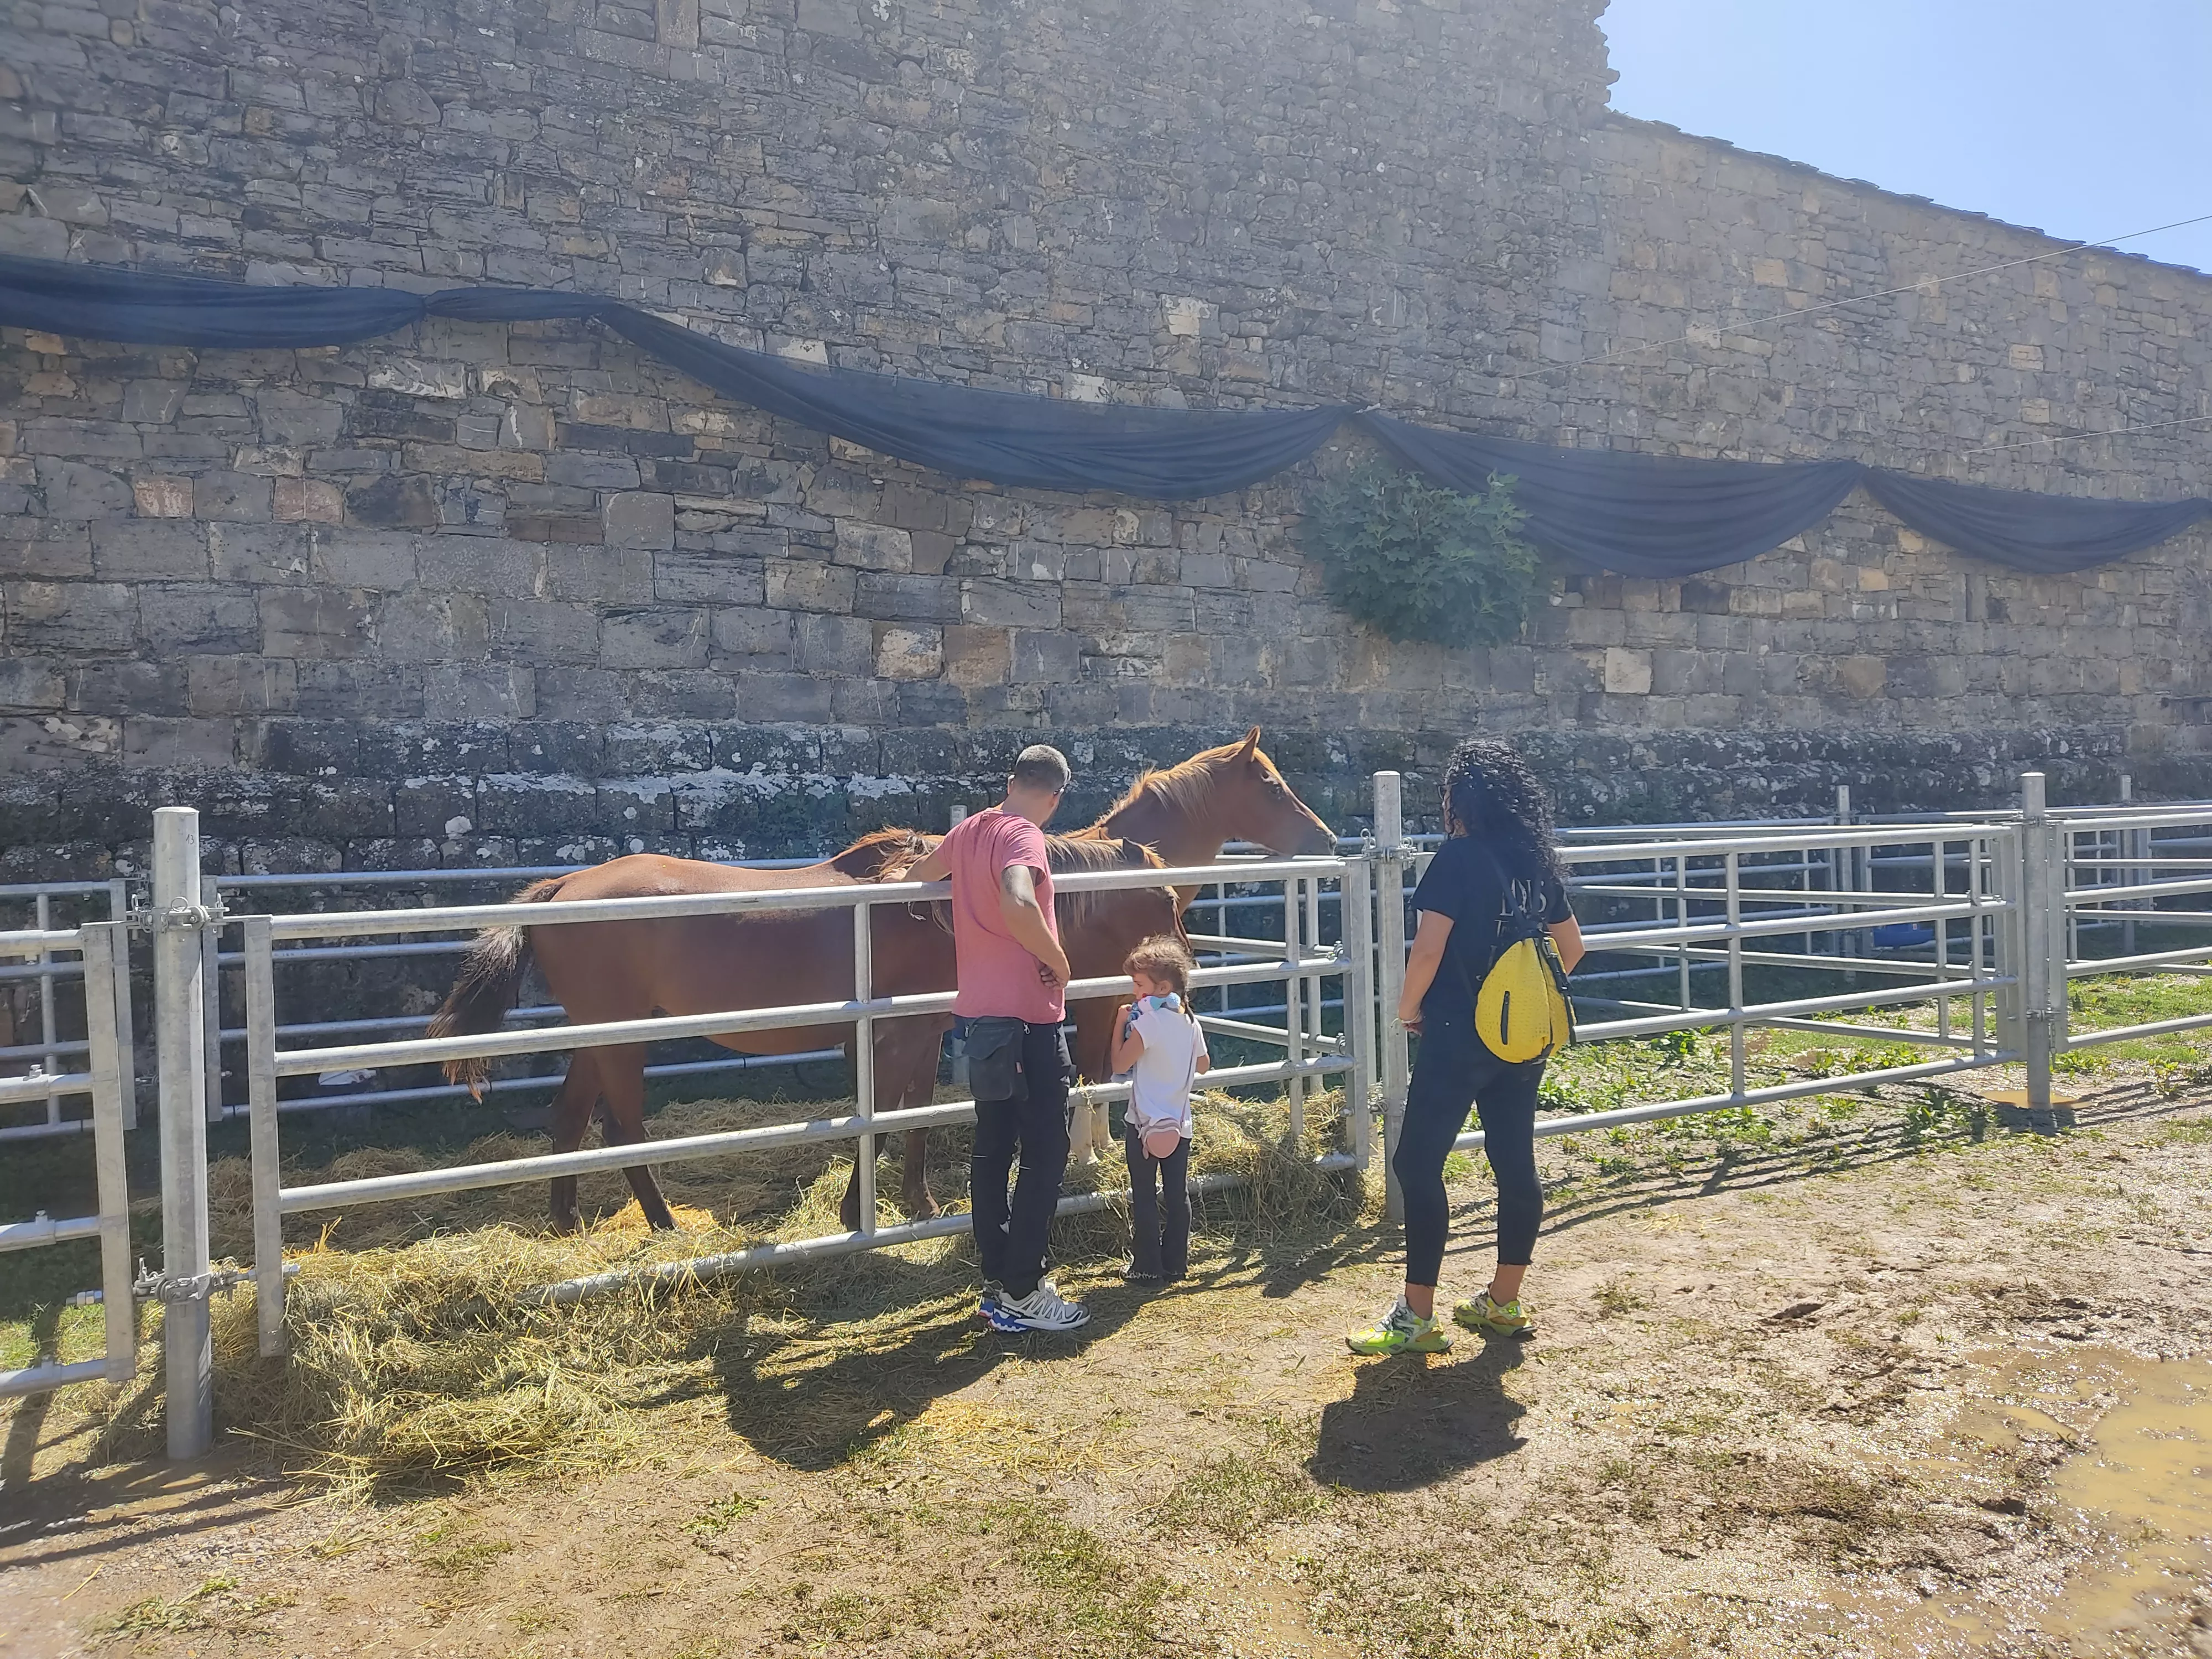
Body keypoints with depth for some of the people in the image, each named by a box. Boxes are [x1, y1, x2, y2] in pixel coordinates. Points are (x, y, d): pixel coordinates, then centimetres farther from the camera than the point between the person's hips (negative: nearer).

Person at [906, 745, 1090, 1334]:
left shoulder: (969, 830, 9)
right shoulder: (1024, 836, -15)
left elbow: (919, 875, 29)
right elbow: (1018, 902, -36)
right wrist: (1059, 962, -21)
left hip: (980, 1010, 8)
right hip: (1029, 1017, -8)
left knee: (993, 1148, 13)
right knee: (1046, 1153, 0)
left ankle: (997, 1284, 21)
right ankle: (1022, 1291, 4)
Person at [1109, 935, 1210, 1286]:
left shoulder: (1148, 1021, -16)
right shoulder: (1190, 1022, 4)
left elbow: (1120, 1064, -12)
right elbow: (1203, 1065, 17)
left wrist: (1120, 1024, -5)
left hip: (1145, 1123, -6)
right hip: (1179, 1124, 6)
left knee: (1144, 1197, 2)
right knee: (1176, 1194, 11)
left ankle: (1147, 1267, 6)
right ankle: (1176, 1263, 18)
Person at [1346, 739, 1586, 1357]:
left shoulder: (1458, 856, -12)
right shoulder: (1538, 862, 9)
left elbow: (1429, 948, -18)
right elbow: (1571, 949, 15)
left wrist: (1408, 1008, -3)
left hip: (1459, 1034, -8)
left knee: (1418, 1164, -2)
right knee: (1515, 1162, 13)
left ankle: (1418, 1316, 0)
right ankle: (1504, 1303, 24)